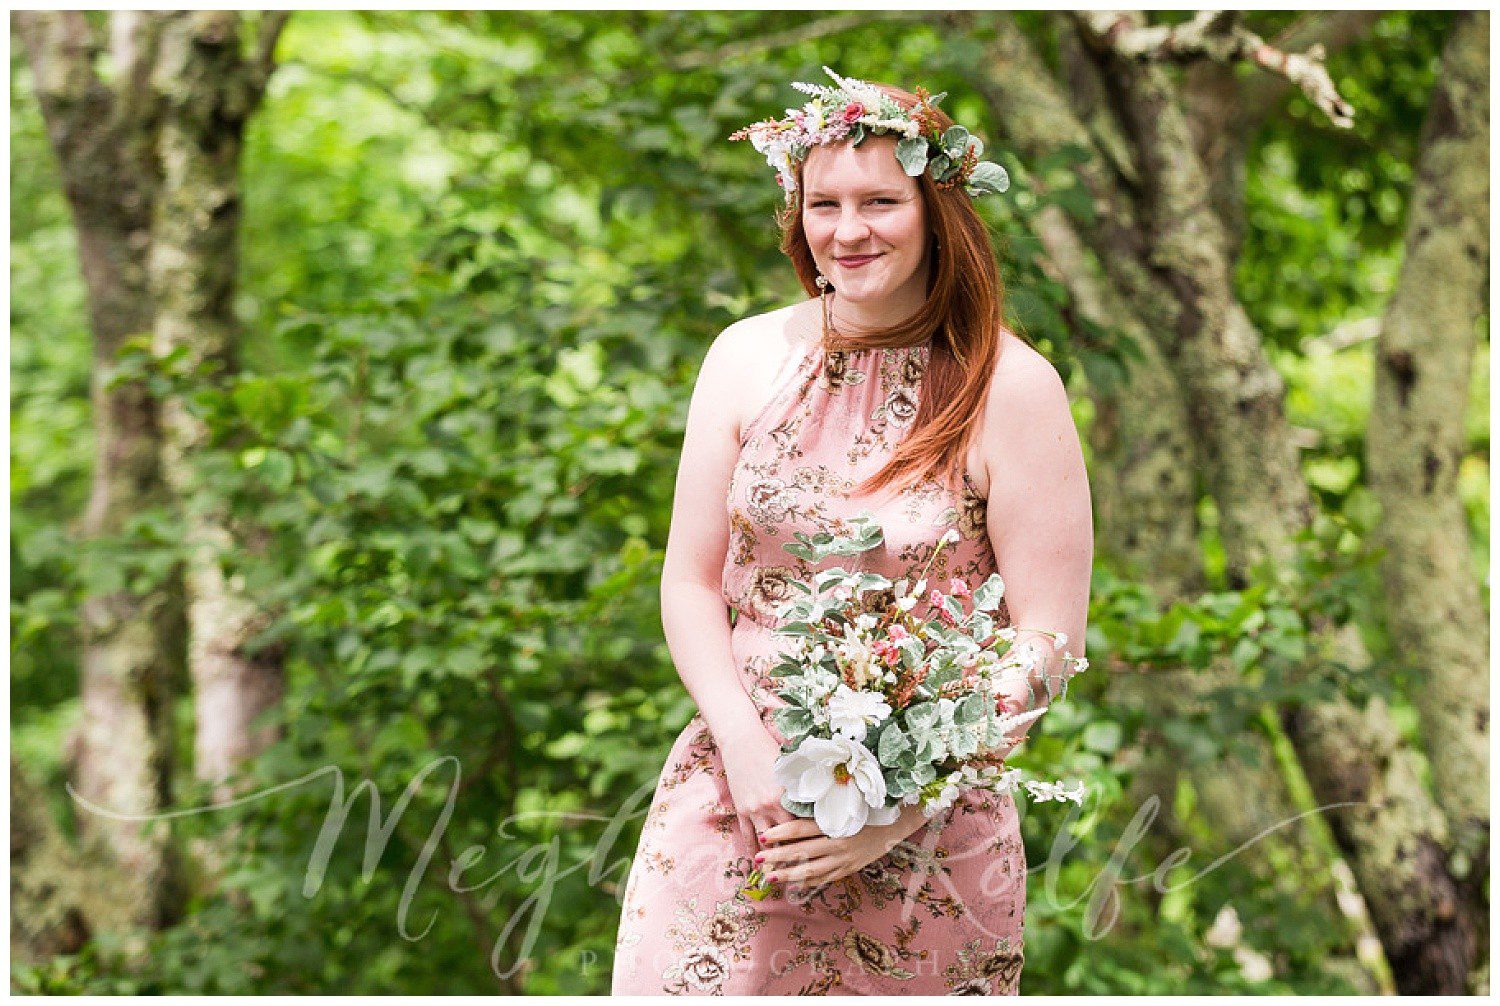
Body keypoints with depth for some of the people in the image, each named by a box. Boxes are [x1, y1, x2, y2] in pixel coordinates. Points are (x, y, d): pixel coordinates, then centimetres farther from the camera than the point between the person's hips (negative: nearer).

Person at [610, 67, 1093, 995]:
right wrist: (746, 745, -12)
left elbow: (1048, 640, -10)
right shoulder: (747, 358, 1)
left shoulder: (1011, 388, -9)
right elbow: (690, 582, 4)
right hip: (734, 803, 3)